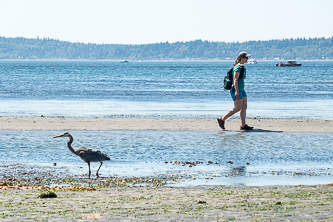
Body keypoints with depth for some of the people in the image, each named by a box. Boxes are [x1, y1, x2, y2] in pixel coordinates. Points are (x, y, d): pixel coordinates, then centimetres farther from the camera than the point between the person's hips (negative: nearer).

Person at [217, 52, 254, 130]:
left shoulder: (242, 67, 15)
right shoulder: (238, 67, -15)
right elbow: (235, 79, -22)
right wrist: (237, 91, -28)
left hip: (241, 90, 10)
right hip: (237, 90, -10)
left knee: (244, 107, 3)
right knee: (237, 108, -8)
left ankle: (243, 125, 1)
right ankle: (222, 119, 0)